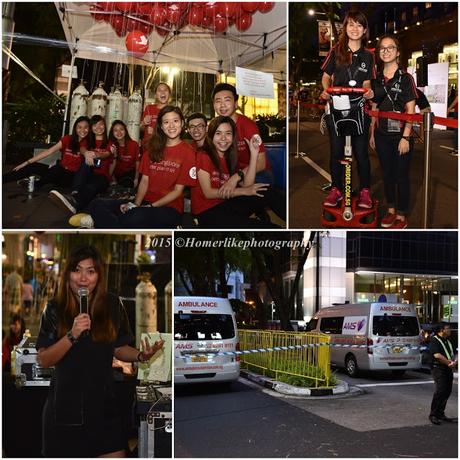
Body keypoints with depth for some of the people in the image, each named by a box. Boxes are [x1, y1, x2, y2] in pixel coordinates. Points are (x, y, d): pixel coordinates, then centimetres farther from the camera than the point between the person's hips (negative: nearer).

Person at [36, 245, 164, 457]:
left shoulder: (112, 304, -1)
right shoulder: (55, 308, -6)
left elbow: (119, 348, 6)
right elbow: (43, 360, -10)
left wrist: (140, 355, -14)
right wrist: (72, 336, -24)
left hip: (103, 404, 1)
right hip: (64, 406, -1)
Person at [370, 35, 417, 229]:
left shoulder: (405, 78, -6)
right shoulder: (377, 79, 8)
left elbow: (411, 110, -10)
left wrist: (405, 137, -16)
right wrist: (372, 134, 11)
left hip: (401, 135, -5)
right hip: (382, 135, 5)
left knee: (401, 176, 2)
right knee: (387, 174, 13)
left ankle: (402, 216, 12)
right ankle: (391, 210, 27)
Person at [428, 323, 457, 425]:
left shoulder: (448, 341, 19)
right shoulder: (434, 340, -8)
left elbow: (452, 354, 17)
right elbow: (437, 355, -19)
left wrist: (454, 362, -6)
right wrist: (449, 363, -13)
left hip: (448, 370, 8)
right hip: (438, 369, -8)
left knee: (447, 392, 8)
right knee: (440, 391, -14)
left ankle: (440, 414, 18)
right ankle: (433, 415, -7)